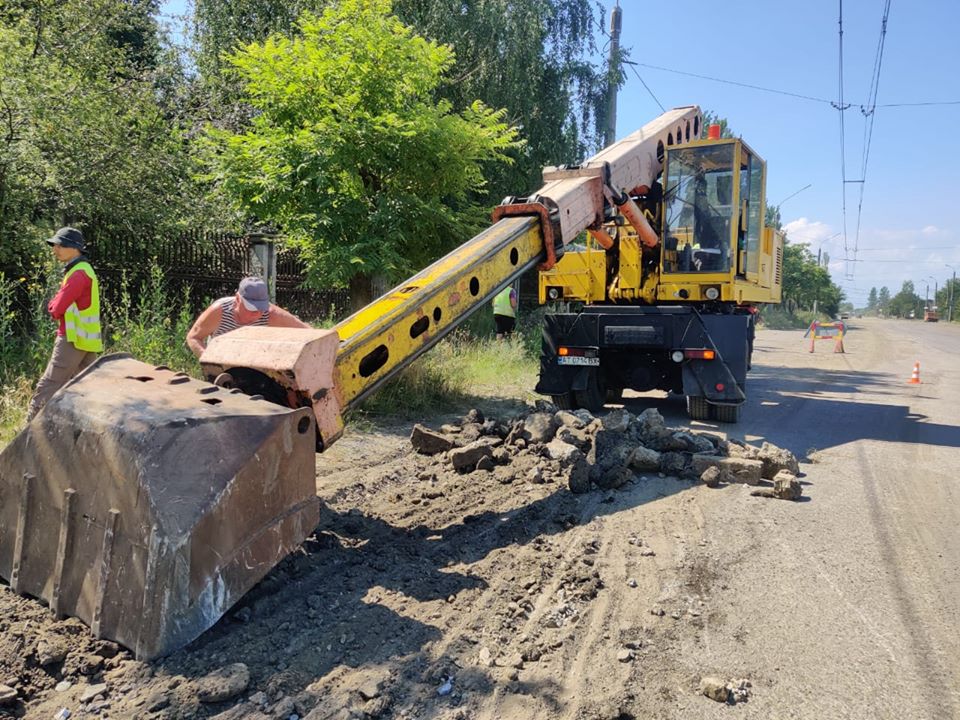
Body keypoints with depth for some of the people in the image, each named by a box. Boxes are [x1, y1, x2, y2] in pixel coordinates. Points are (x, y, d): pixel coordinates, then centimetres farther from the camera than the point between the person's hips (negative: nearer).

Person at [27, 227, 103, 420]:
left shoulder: (79, 273, -14)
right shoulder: (83, 270, 17)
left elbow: (55, 309, -14)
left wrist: (52, 305, 5)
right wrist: (57, 304, 2)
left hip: (73, 339, -10)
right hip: (85, 340, 10)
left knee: (48, 387, -7)